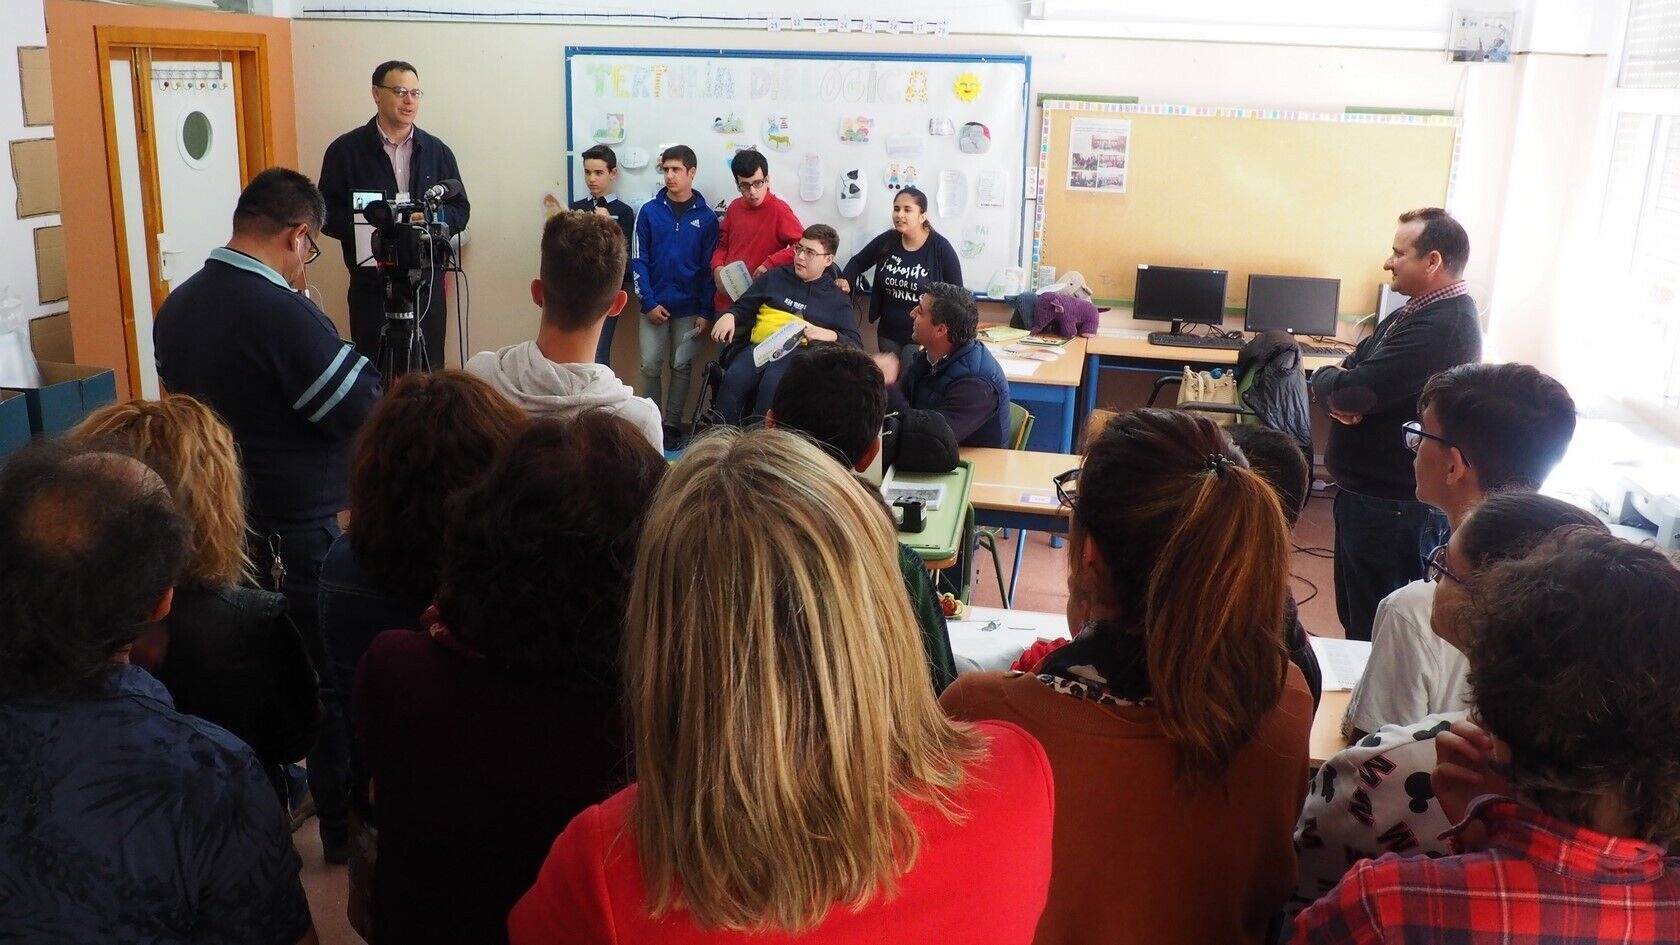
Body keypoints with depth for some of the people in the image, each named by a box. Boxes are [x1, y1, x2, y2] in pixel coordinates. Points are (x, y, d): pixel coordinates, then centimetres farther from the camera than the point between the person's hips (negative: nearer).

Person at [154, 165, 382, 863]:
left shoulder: (177, 306, 2)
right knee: (331, 676, 7)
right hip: (297, 533, -8)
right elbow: (366, 412, -21)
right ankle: (344, 826, 19)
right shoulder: (284, 314, -24)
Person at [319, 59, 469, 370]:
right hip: (370, 283, -2)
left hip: (427, 282, 2)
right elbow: (328, 216, 0)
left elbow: (461, 210, 10)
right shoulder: (345, 150, 2)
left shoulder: (437, 151, 10)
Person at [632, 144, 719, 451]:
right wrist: (649, 302, -10)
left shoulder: (706, 217, -1)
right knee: (650, 366, 2)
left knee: (681, 367, 6)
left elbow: (709, 267, 0)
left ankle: (673, 424, 16)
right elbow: (639, 261, -2)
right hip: (655, 304, 0)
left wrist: (705, 311, -5)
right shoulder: (649, 212, -1)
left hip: (689, 307, 0)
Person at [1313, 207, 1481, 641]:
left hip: (1392, 504, -10)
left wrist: (1328, 381, -5)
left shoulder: (1442, 328, -24)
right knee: (1356, 611, 22)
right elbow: (1350, 369, 11)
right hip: (1371, 490, 10)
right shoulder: (1421, 312, 12)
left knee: (1376, 627, 3)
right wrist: (1343, 392, -13)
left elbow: (1349, 391, -28)